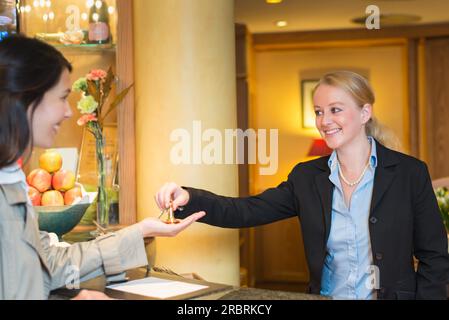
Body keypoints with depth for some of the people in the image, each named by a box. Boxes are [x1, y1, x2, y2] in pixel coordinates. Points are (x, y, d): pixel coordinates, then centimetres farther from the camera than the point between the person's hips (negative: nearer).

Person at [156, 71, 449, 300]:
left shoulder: (410, 173, -3)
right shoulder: (307, 177, 6)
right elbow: (247, 211, -3)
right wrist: (188, 200, -18)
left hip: (393, 295, -2)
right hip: (325, 296, 3)